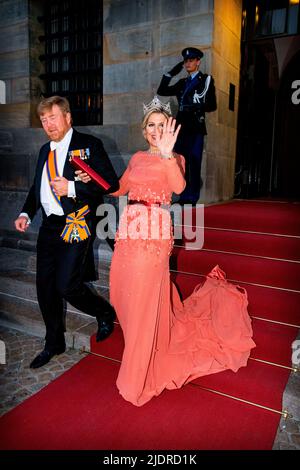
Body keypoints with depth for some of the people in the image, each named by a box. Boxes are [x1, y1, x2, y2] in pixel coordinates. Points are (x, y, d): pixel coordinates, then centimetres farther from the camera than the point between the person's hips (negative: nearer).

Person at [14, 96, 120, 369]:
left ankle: (105, 313, 21)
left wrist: (71, 188, -19)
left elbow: (112, 183, -12)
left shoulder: (89, 145, -4)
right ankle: (54, 344, 32)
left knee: (66, 286, -12)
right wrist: (26, 213, 9)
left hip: (77, 225, -7)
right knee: (45, 287, 11)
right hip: (49, 226, 7)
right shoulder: (45, 150, 17)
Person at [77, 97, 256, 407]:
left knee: (144, 301, -2)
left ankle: (137, 379, 16)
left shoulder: (175, 158, 1)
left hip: (154, 233, -6)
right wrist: (92, 179, 17)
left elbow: (179, 187, -20)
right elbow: (119, 189, 26)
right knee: (122, 292, 13)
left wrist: (167, 154, -33)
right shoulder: (137, 158, 17)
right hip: (128, 230, 6)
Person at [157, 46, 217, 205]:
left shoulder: (206, 79, 9)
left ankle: (192, 198, -5)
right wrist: (170, 73, 12)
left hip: (196, 127, -5)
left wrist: (197, 107, -15)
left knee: (194, 162, -8)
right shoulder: (183, 83, 22)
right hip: (181, 126, 5)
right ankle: (184, 196, 8)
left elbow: (212, 105, 1)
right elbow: (161, 91, 18)